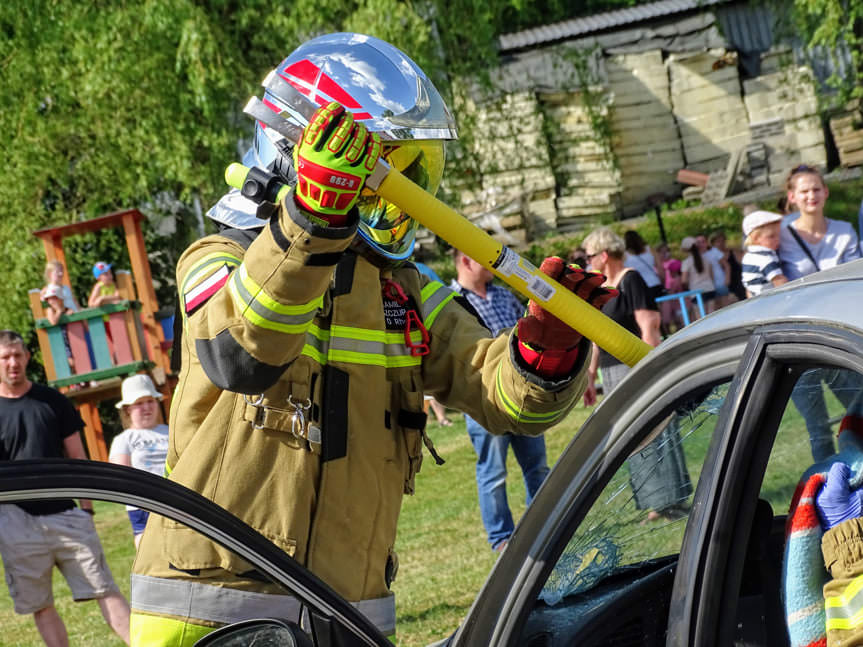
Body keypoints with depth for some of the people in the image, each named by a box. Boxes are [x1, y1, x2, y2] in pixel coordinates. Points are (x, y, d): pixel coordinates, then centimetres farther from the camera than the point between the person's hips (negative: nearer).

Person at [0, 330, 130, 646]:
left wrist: (87, 507, 6)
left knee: (106, 590, -4)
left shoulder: (53, 401, 10)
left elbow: (76, 456, 12)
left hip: (65, 513, 1)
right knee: (40, 606, 1)